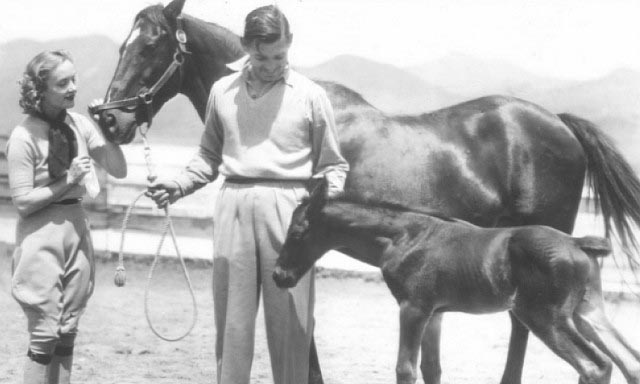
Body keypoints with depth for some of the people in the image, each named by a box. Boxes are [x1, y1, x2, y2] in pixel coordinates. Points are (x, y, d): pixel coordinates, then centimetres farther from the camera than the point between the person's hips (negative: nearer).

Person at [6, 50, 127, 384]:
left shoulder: (79, 125, 2)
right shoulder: (24, 136, -13)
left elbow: (119, 170, 5)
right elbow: (23, 201, -12)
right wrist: (67, 181, -17)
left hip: (77, 228, 6)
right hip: (42, 235, -6)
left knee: (67, 333, 10)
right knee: (45, 334, -4)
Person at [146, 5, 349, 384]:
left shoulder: (311, 95, 2)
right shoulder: (223, 92, 10)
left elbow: (333, 164, 6)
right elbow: (210, 156, 19)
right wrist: (179, 185, 4)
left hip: (288, 207, -3)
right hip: (234, 206, 3)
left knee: (289, 319, -1)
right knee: (231, 317, 5)